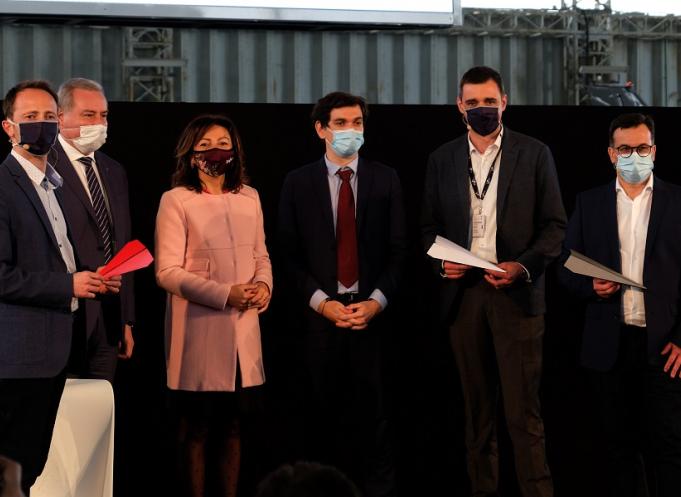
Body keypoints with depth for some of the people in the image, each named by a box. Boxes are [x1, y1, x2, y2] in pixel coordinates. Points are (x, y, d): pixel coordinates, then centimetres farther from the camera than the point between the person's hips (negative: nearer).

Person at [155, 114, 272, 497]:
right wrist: (225, 295, -20)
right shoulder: (176, 200, -7)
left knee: (233, 426, 12)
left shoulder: (249, 197, 10)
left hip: (244, 330, 5)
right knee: (197, 428, 4)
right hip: (200, 331, -5)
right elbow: (167, 272, -12)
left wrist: (264, 285, -6)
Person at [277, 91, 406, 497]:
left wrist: (376, 301, -8)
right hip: (319, 313, 0)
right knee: (325, 412, 6)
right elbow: (289, 254, 2)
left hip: (371, 311, 0)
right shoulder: (299, 183, 5)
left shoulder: (386, 180, 6)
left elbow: (398, 250, 4)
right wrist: (321, 302, -9)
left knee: (372, 409, 1)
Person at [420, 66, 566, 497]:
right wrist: (442, 263, -5)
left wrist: (524, 266, -13)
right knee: (477, 405, 8)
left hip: (516, 292, -3)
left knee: (524, 409, -6)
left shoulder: (534, 154, 3)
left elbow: (555, 224, 2)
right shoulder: (443, 159, 11)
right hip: (462, 292, 3)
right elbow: (430, 226, 15)